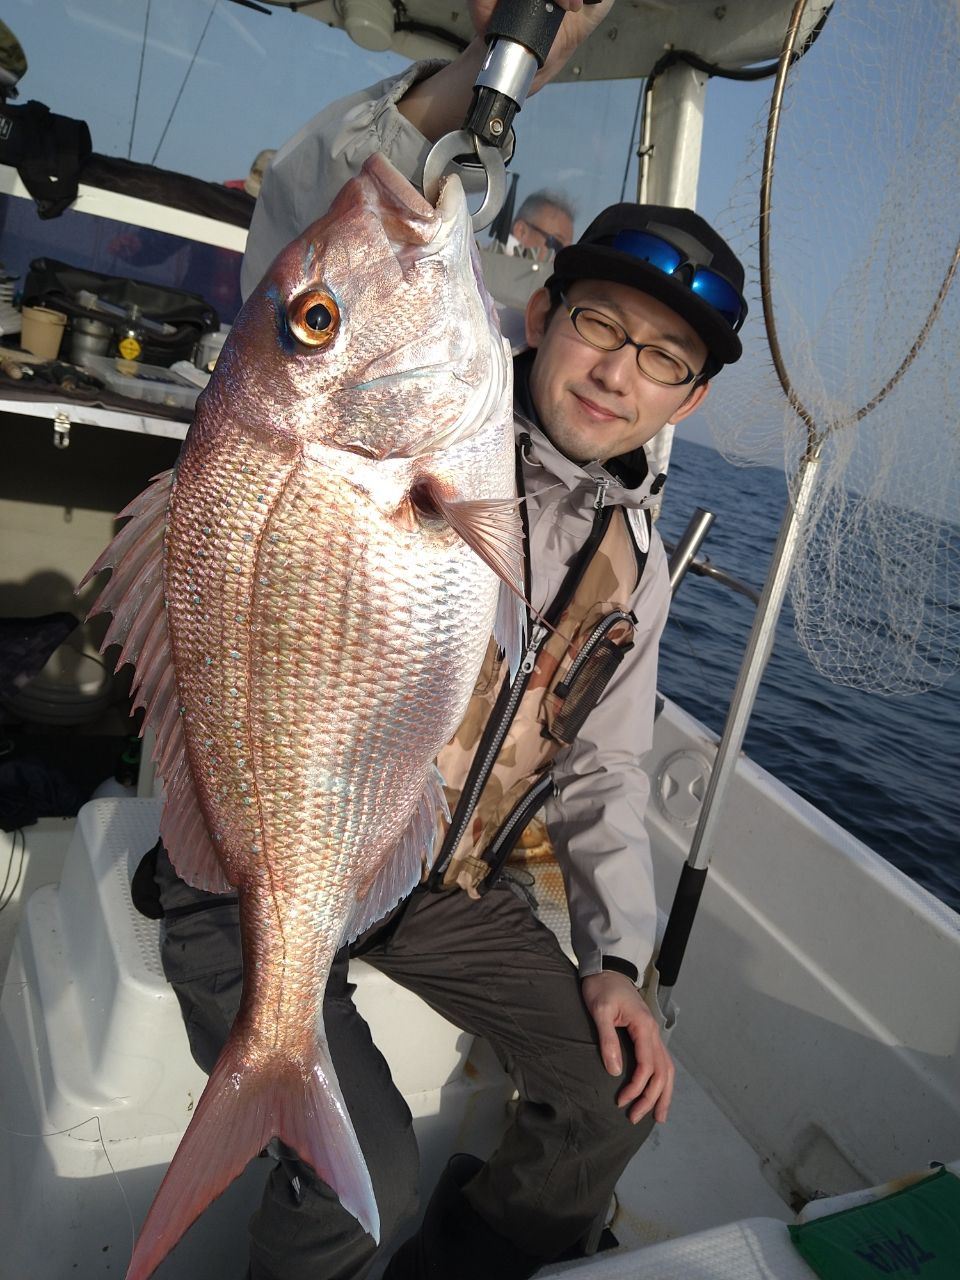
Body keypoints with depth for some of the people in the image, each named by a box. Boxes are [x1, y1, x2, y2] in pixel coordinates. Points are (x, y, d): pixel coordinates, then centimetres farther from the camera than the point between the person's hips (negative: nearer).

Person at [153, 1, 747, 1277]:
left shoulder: (636, 565, 3)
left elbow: (603, 769, 11)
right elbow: (302, 240, -32)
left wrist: (618, 957, 4)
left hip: (443, 884, 6)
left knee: (617, 1089, 7)